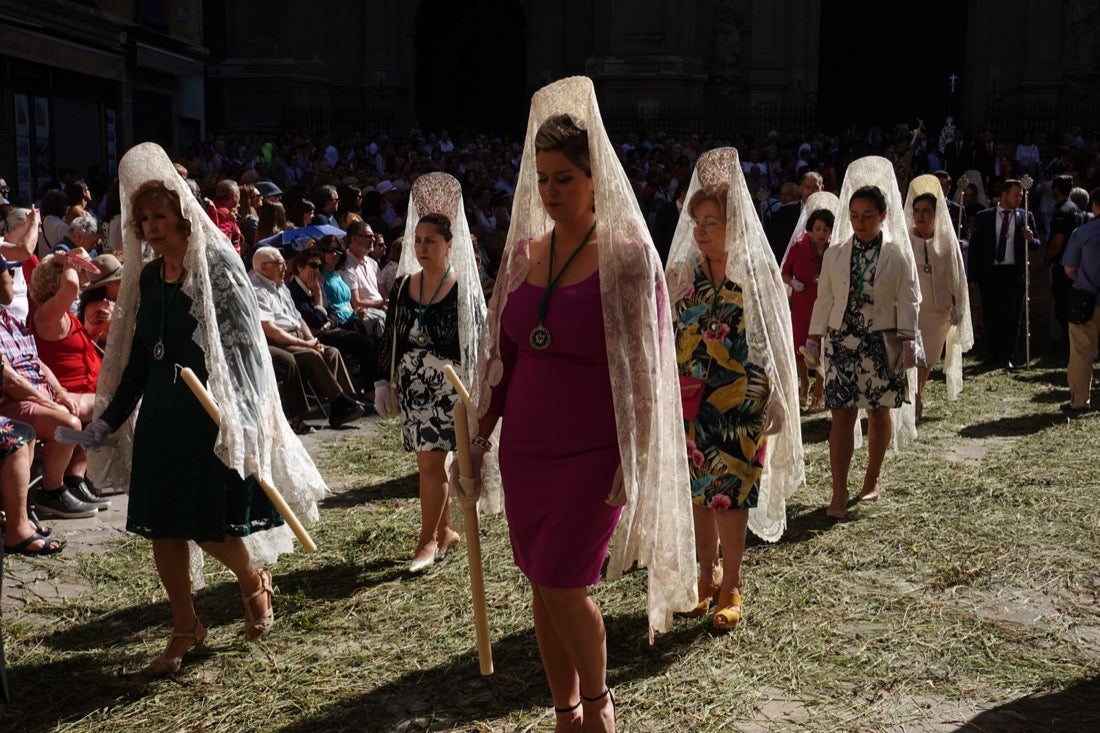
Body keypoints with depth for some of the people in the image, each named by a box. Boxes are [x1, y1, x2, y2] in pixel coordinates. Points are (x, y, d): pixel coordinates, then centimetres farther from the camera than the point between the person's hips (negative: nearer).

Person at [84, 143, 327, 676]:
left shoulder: (217, 266, -9)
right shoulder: (146, 278, 10)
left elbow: (246, 343, -14)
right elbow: (137, 355, 16)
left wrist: (246, 420, -22)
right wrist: (109, 419, 14)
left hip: (213, 414, -6)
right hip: (161, 415, 6)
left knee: (210, 524, -3)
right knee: (162, 525, 7)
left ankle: (254, 580, 30)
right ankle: (185, 629, 23)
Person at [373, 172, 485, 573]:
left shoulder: (464, 289, -9)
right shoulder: (403, 285, 5)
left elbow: (477, 342, -8)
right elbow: (389, 337, 9)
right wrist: (383, 381, 6)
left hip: (448, 386, -5)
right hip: (412, 385, 5)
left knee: (430, 463, -7)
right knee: (430, 461, 13)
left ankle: (428, 540, 6)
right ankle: (444, 530, 28)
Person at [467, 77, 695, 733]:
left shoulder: (627, 255, -10)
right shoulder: (525, 250, 6)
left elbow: (645, 366, -10)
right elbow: (503, 352, 11)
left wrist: (635, 464, -12)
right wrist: (481, 434, 10)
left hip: (594, 452, -5)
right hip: (525, 448, 6)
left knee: (564, 586, -6)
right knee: (542, 585, 12)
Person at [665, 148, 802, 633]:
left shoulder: (757, 271, -7)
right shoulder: (681, 272, 3)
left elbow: (773, 342, -5)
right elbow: (666, 337, 9)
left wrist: (776, 401, -6)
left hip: (739, 402, -4)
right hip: (690, 401, 4)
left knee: (729, 493, 1)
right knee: (697, 490, 11)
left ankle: (730, 586, 17)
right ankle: (707, 574, 29)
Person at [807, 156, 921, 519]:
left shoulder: (897, 253, -1)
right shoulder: (835, 253, 4)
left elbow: (907, 301, -1)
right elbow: (824, 299, 7)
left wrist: (908, 342, -7)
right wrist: (814, 338, 4)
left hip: (881, 343, -1)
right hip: (841, 341, 1)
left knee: (879, 412, 11)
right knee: (842, 416, -4)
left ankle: (872, 479, 29)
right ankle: (839, 493, -3)